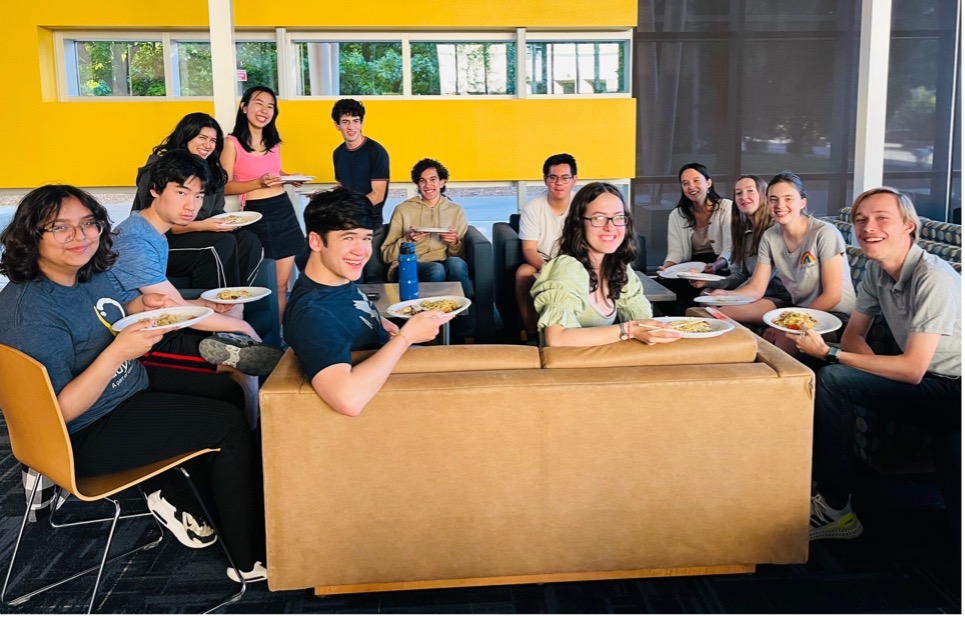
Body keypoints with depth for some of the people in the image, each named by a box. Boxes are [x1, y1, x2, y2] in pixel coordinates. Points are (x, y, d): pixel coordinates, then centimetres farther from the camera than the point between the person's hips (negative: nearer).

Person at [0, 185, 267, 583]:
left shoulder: (90, 273, -4)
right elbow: (58, 412, -29)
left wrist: (140, 307, -6)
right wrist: (118, 352, -36)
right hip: (87, 436, -9)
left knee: (228, 391, 15)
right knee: (228, 423, -10)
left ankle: (168, 490, 18)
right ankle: (252, 560, 1)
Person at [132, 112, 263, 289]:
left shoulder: (213, 172, 13)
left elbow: (216, 212, 13)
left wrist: (229, 221, -12)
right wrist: (201, 226, -24)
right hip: (159, 244, -6)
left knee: (249, 241, -20)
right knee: (223, 243, -30)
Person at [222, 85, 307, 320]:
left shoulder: (273, 142, 14)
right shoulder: (232, 142, -6)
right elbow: (225, 186, -10)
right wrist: (260, 182, -22)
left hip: (284, 210, 6)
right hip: (256, 214, -6)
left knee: (282, 283, 7)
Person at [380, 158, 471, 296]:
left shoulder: (456, 210, 17)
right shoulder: (403, 210, 11)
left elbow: (461, 254, 17)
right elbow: (386, 255, 7)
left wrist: (455, 243, -5)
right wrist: (407, 240, -11)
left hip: (445, 264, 2)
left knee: (456, 263, -34)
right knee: (436, 269, -35)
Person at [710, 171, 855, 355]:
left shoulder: (825, 234, -17)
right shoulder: (769, 237, 0)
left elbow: (832, 296, -18)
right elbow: (756, 288, -1)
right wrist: (725, 295, -21)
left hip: (836, 314, -6)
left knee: (785, 337, -36)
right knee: (723, 309, -4)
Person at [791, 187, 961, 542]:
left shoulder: (935, 279, -24)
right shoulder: (876, 271, 2)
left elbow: (913, 369, -26)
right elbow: (853, 335, 7)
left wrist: (828, 353, -25)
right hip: (925, 386, 6)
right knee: (832, 380, -16)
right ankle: (835, 506, -9)